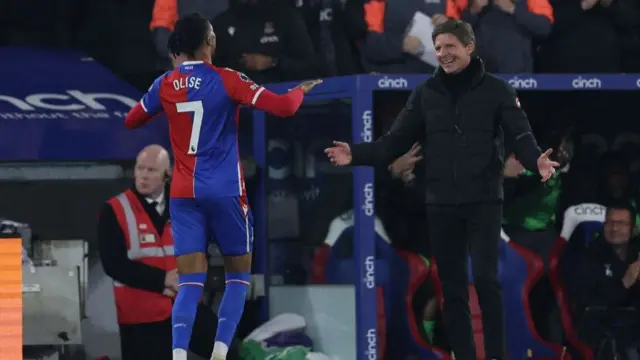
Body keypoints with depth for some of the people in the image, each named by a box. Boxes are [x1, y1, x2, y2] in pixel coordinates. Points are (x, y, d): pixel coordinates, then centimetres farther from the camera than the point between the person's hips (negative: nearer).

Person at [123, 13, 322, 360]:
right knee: (238, 275, 13)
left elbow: (131, 121, 18)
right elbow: (283, 107, -14)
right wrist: (300, 90, 7)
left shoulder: (165, 85, 2)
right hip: (224, 190, -3)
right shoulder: (226, 80, -9)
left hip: (184, 192, 3)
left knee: (190, 283, 0)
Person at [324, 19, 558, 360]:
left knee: (485, 279, -12)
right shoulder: (426, 93, 8)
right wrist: (356, 154, -10)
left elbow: (520, 136, -9)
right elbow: (396, 141, 6)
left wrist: (536, 160, -31)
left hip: (483, 202, -4)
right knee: (452, 287, 5)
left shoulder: (495, 90, 0)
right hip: (441, 204, 4)